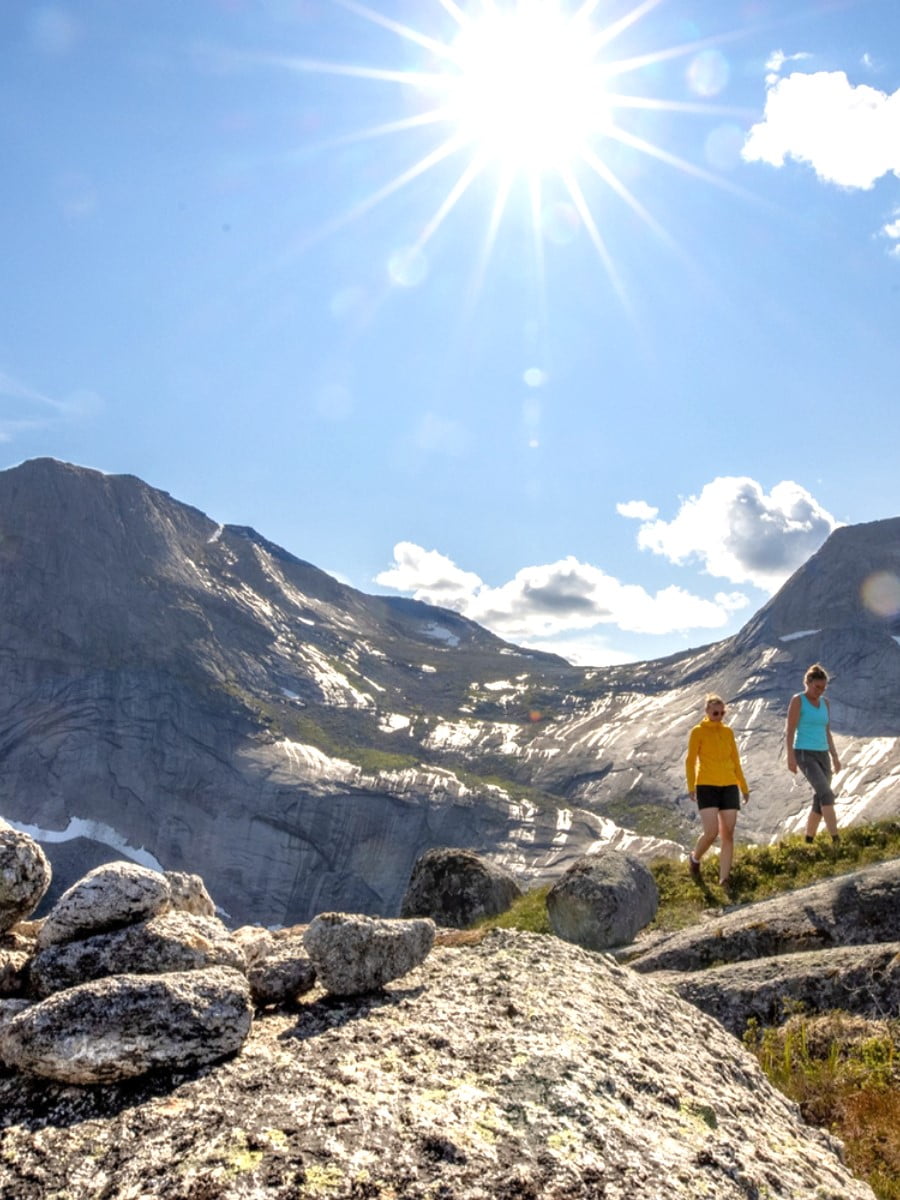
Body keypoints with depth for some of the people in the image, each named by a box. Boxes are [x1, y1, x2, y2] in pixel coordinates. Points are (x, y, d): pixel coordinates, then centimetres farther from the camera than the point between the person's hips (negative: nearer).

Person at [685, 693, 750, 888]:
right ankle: (695, 858, 17)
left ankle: (724, 879, 3)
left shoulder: (728, 732, 11)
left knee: (728, 834, -1)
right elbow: (690, 760, -3)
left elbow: (735, 761, 16)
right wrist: (691, 786, -13)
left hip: (729, 787, 4)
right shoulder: (698, 731, -1)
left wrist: (744, 787, 16)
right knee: (711, 832, -13)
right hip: (706, 787, -4)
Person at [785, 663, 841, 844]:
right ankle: (836, 840, -23)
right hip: (804, 754, -7)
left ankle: (809, 840, 17)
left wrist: (835, 757, 13)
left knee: (820, 801, 5)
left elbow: (827, 732, 17)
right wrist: (790, 757, -17)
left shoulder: (824, 702, 12)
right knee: (827, 794, -21)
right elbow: (789, 731, -11)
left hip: (822, 755, 7)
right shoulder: (797, 700, -7)